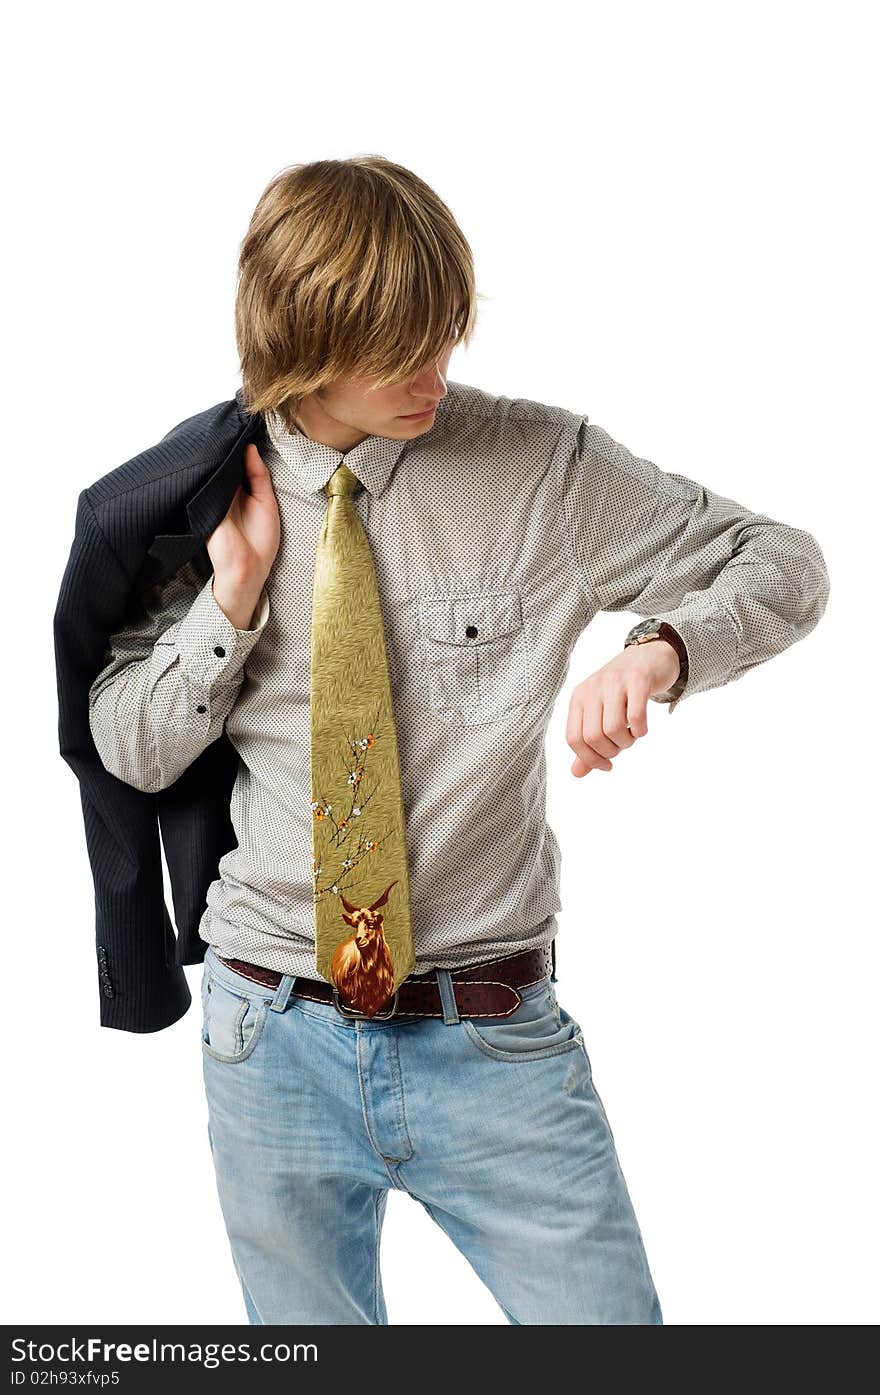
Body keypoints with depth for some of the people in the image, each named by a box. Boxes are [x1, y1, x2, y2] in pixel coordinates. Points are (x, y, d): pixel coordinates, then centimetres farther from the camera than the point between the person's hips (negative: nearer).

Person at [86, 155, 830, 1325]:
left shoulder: (546, 466, -6)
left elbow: (784, 565, 1)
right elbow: (130, 747, 6)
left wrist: (658, 651, -19)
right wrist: (233, 593, -10)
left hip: (495, 1043, -1)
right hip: (278, 1036, 2)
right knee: (308, 1322, 18)